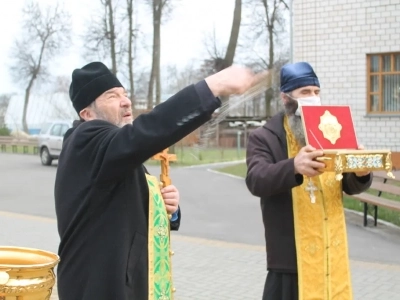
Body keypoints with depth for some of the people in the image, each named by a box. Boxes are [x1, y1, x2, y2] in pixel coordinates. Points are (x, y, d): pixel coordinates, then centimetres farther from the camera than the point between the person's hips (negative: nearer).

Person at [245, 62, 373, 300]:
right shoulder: (264, 137, -4)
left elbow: (351, 187, 6)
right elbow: (256, 180, -22)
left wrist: (361, 173, -19)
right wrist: (293, 166, -41)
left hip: (333, 256, 5)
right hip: (291, 258, -4)